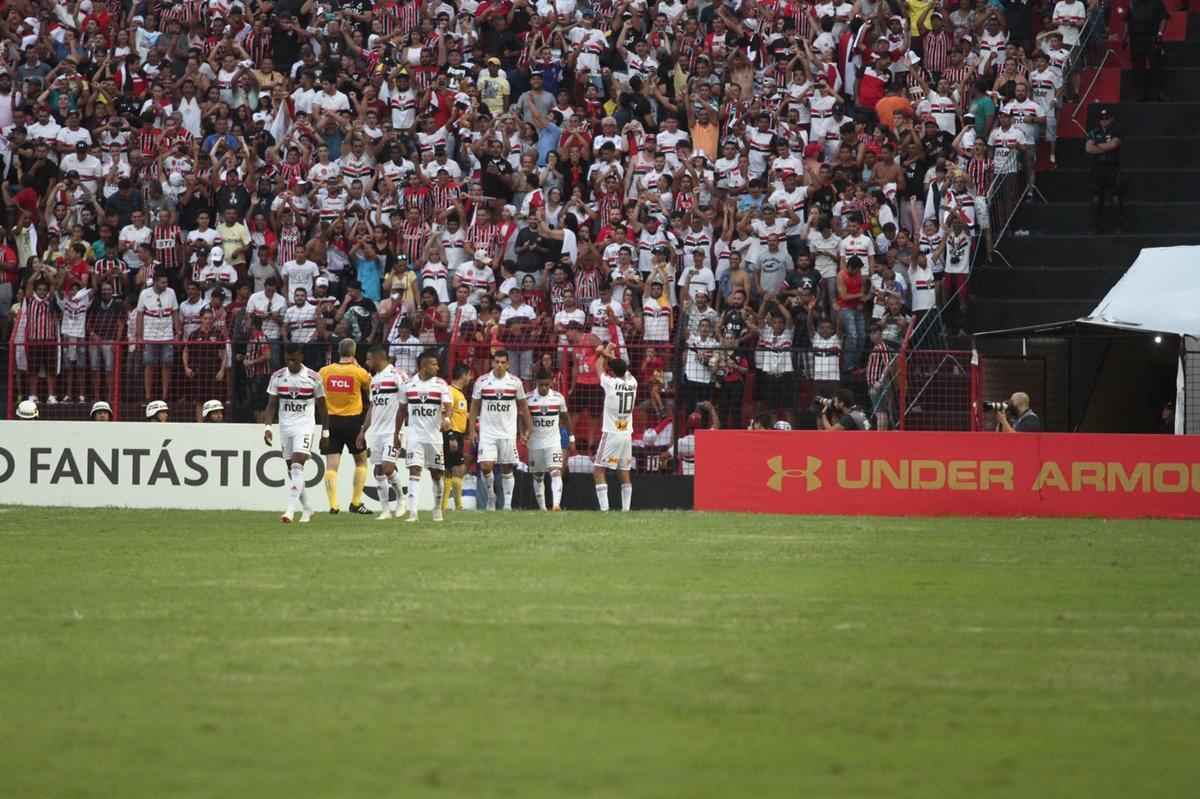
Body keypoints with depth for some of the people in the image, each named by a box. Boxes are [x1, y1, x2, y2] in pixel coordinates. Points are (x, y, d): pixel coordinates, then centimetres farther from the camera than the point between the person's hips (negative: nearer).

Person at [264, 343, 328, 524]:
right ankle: (306, 509, 22)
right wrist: (268, 426, -8)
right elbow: (272, 404, 4)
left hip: (305, 426, -4)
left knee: (297, 466, -19)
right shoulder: (277, 377, 2)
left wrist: (325, 432, 7)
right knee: (291, 470, 8)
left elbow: (321, 405, 5)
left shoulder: (314, 378, -5)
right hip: (285, 426, 4)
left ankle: (291, 509, -24)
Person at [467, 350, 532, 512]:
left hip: (508, 432, 1)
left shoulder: (515, 382, 1)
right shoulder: (482, 382, -1)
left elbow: (523, 407, 9)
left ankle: (507, 503, 8)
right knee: (486, 466, -11)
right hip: (487, 432, -1)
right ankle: (490, 497, 10)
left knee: (507, 468, 2)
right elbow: (474, 407, 5)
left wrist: (527, 429, 6)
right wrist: (472, 430, 0)